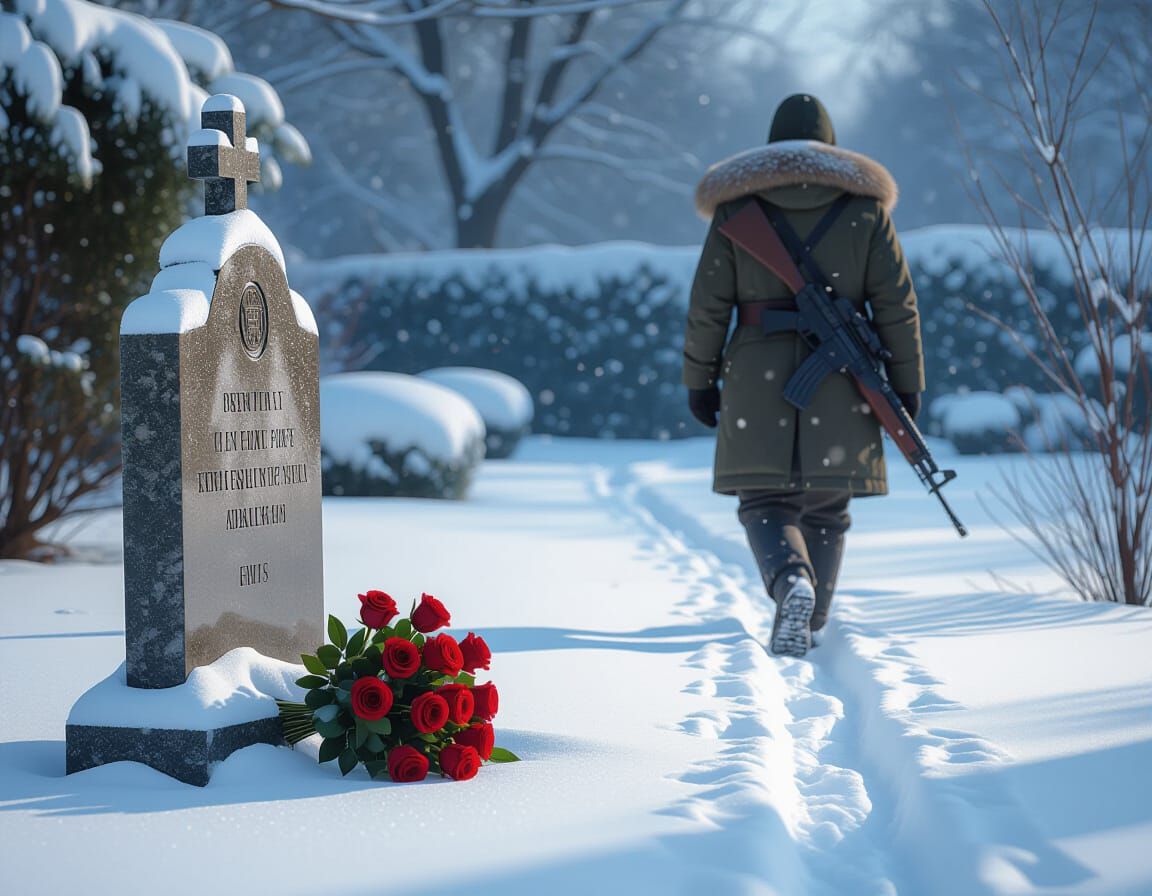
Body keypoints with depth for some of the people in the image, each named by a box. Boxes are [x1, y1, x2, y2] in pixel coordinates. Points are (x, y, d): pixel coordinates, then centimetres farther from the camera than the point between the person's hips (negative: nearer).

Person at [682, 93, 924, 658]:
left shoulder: (737, 206, 3)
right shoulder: (864, 205, 4)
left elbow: (708, 304, 1)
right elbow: (896, 303, 2)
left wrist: (699, 378, 10)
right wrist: (907, 383, 8)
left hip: (759, 375, -1)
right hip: (841, 379, 1)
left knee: (765, 502, 5)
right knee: (826, 506, 13)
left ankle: (792, 583, -24)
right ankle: (810, 625, 17)